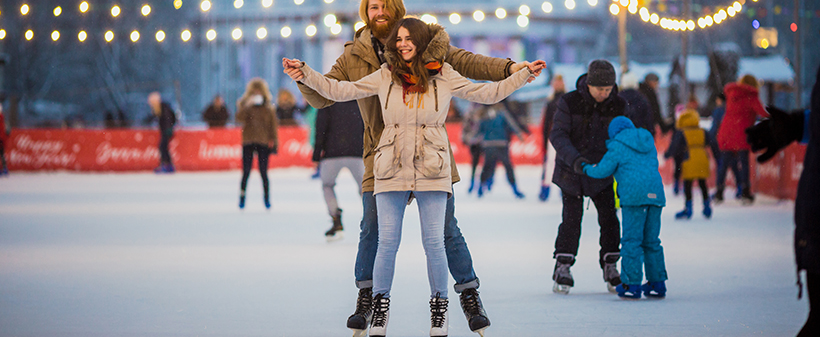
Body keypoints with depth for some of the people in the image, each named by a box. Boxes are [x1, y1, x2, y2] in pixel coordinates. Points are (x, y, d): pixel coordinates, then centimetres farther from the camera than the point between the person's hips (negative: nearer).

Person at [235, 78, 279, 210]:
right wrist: (247, 106, -20)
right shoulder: (244, 104, 6)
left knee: (263, 172, -2)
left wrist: (274, 142, 2)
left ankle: (267, 198, 6)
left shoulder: (269, 107, 8)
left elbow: (273, 125, 9)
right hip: (248, 142, 0)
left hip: (263, 143, 0)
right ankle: (242, 198, 3)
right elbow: (239, 119, -10)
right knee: (246, 172, -3)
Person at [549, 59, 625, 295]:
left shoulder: (617, 105, -7)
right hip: (572, 170, -3)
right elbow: (558, 135, -20)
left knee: (609, 217, -2)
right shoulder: (570, 102, -15)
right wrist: (574, 159, -35)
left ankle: (610, 268, 10)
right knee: (572, 218, -8)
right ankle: (562, 269, 1)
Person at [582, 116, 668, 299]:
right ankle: (657, 283, 14)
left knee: (632, 240, -3)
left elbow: (603, 170, 4)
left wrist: (588, 168, 27)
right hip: (655, 194, 6)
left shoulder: (618, 146, 3)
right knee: (651, 241, 13)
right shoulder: (649, 144, 22)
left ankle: (632, 284, -7)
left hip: (634, 195, -6)